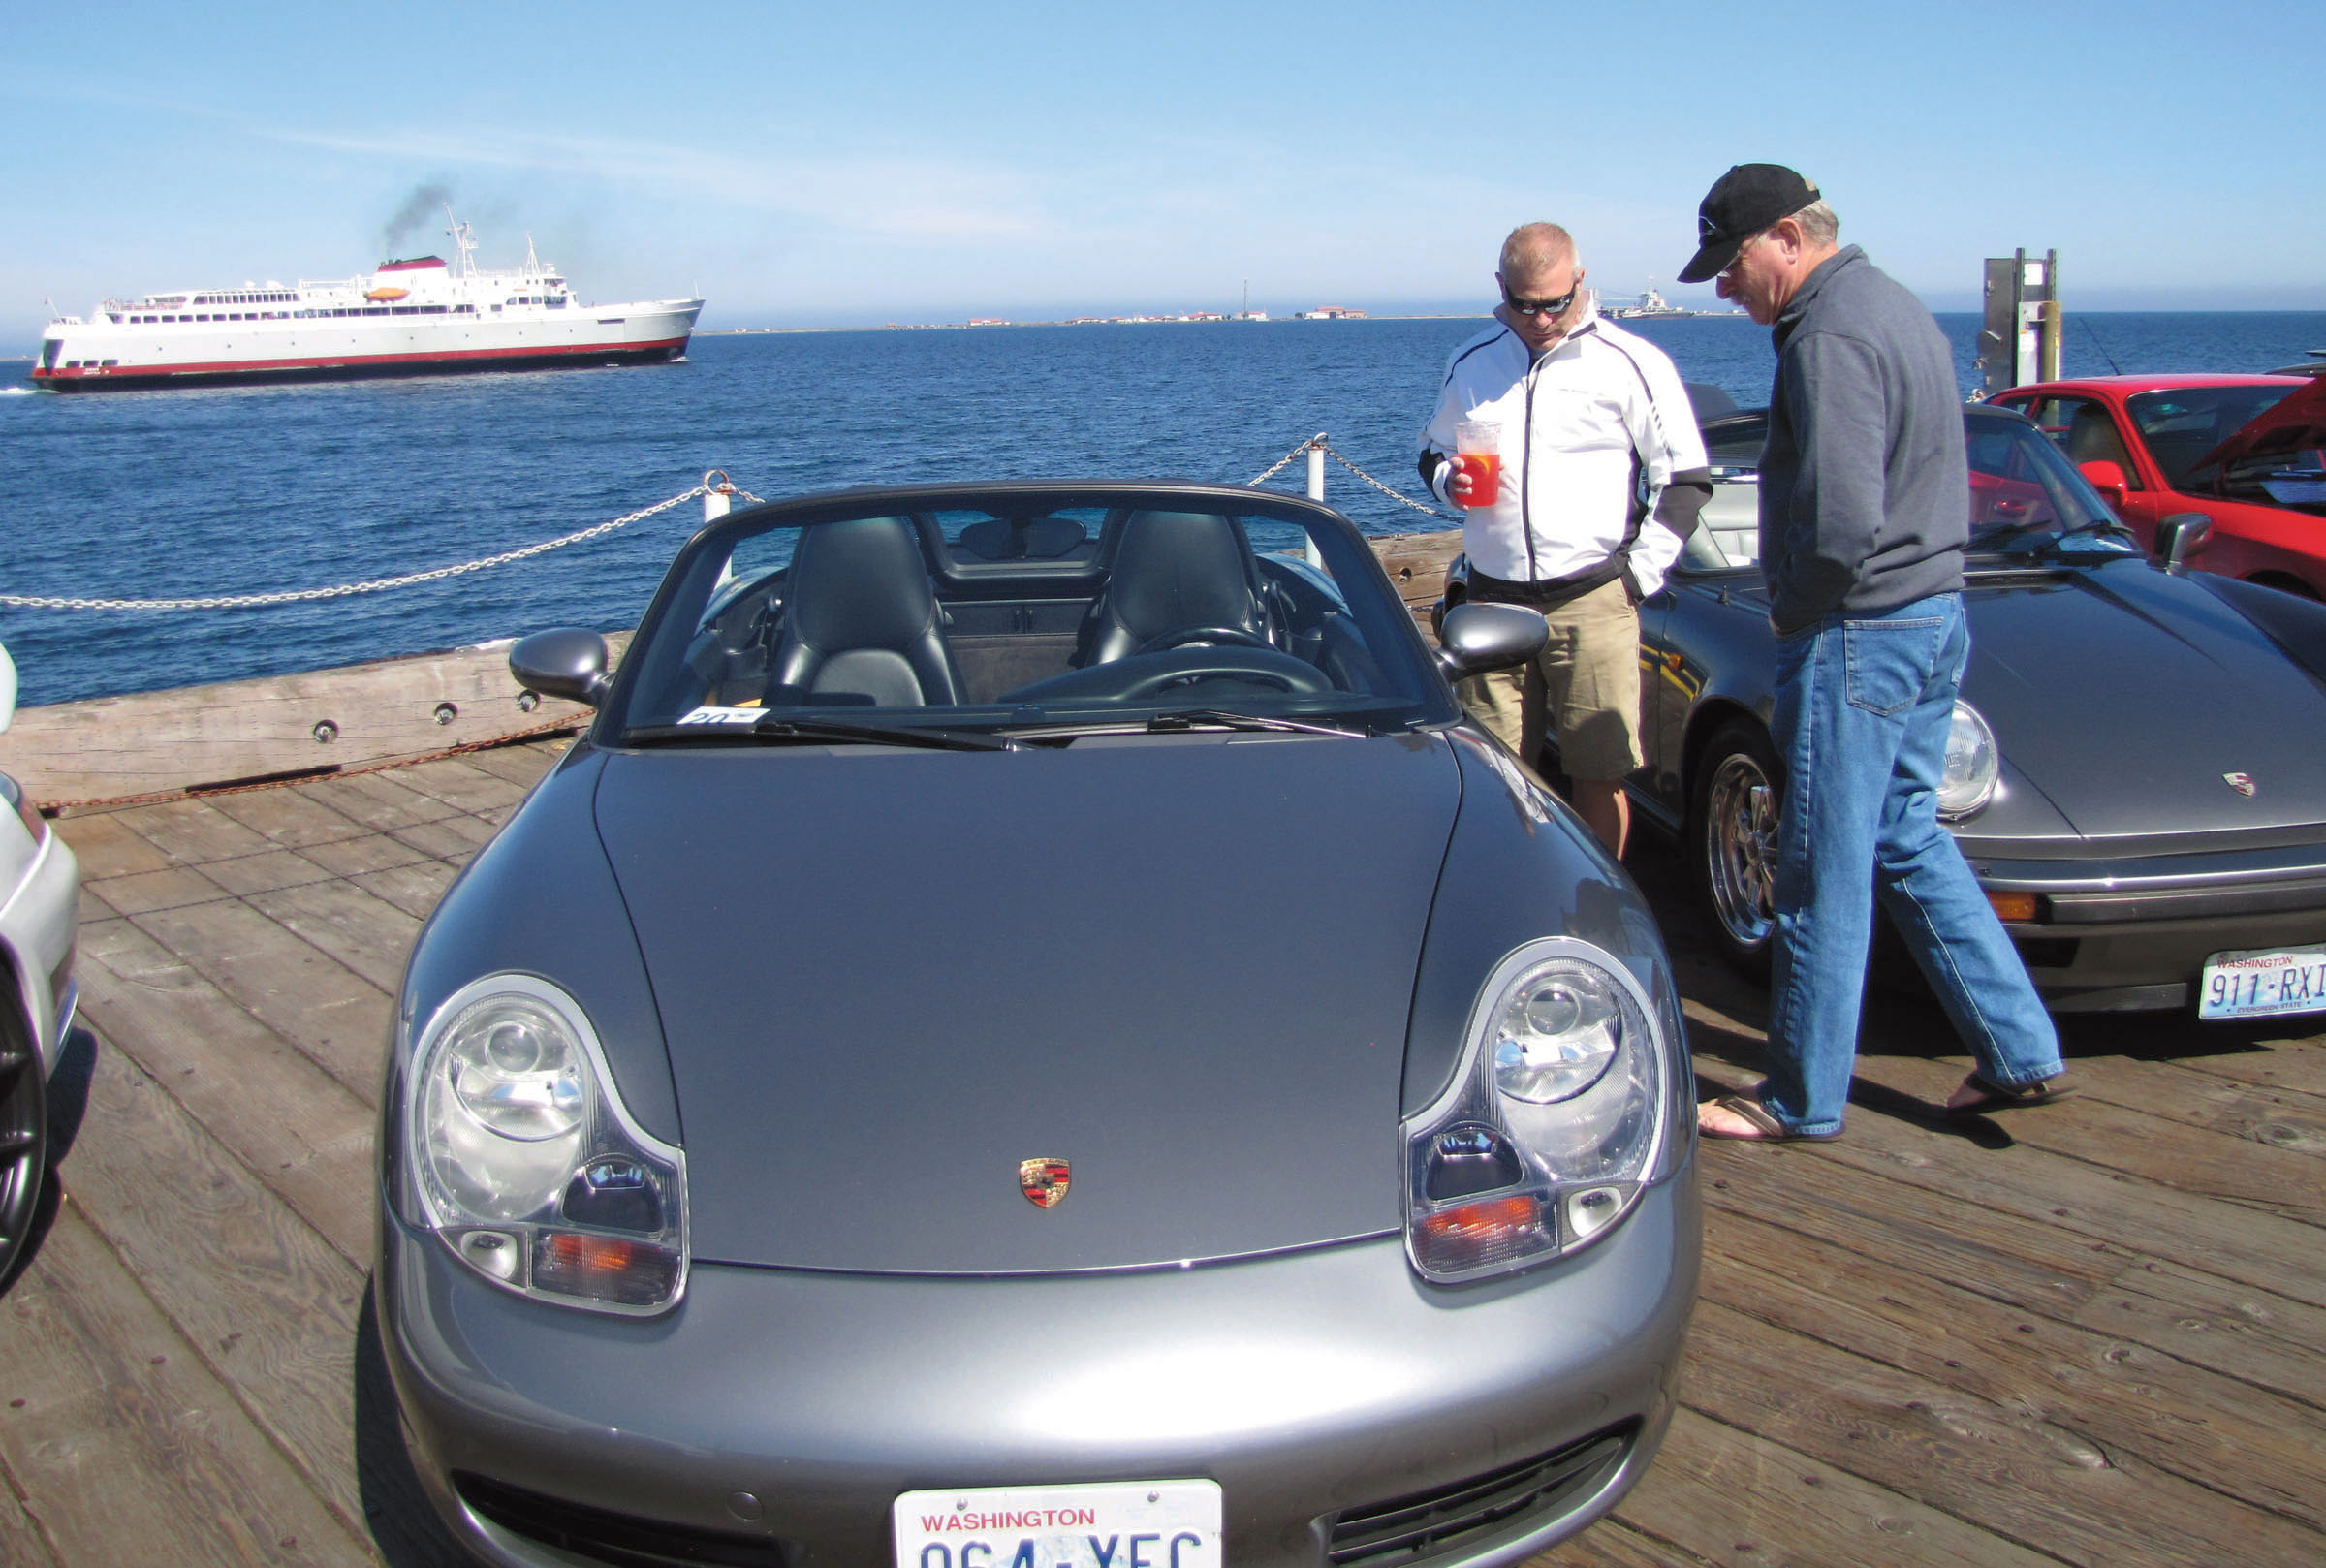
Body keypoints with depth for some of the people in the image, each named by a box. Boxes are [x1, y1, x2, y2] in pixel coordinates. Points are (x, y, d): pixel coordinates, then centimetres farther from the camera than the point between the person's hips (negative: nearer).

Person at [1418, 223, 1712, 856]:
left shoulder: (1631, 363, 1)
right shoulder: (1470, 364, 13)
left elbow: (1686, 481, 2)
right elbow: (1433, 452, 26)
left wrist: (1639, 575, -5)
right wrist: (1448, 480, 1)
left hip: (1593, 600, -3)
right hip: (1493, 600, 3)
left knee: (1600, 772, -3)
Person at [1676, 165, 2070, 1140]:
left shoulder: (1831, 337, -18)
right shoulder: (1895, 307, 14)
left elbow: (1843, 521, -26)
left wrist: (1793, 606, -8)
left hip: (1858, 633, -10)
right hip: (1936, 617, 10)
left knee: (1825, 873, 0)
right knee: (1907, 840, 18)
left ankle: (1803, 1099, 13)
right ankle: (2020, 1052, 21)